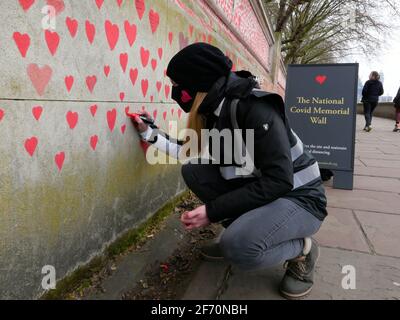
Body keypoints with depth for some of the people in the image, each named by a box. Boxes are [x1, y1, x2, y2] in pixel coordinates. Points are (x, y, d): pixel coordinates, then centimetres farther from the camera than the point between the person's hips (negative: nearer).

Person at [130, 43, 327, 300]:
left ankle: (302, 249, -1)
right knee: (193, 171, -6)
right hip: (255, 188, 8)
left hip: (297, 197, -7)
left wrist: (212, 211, -26)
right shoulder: (212, 112, 0)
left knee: (240, 247, -33)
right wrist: (151, 134, 11)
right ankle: (241, 232, 7)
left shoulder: (256, 108, -25)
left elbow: (279, 181, -29)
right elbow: (194, 155, 14)